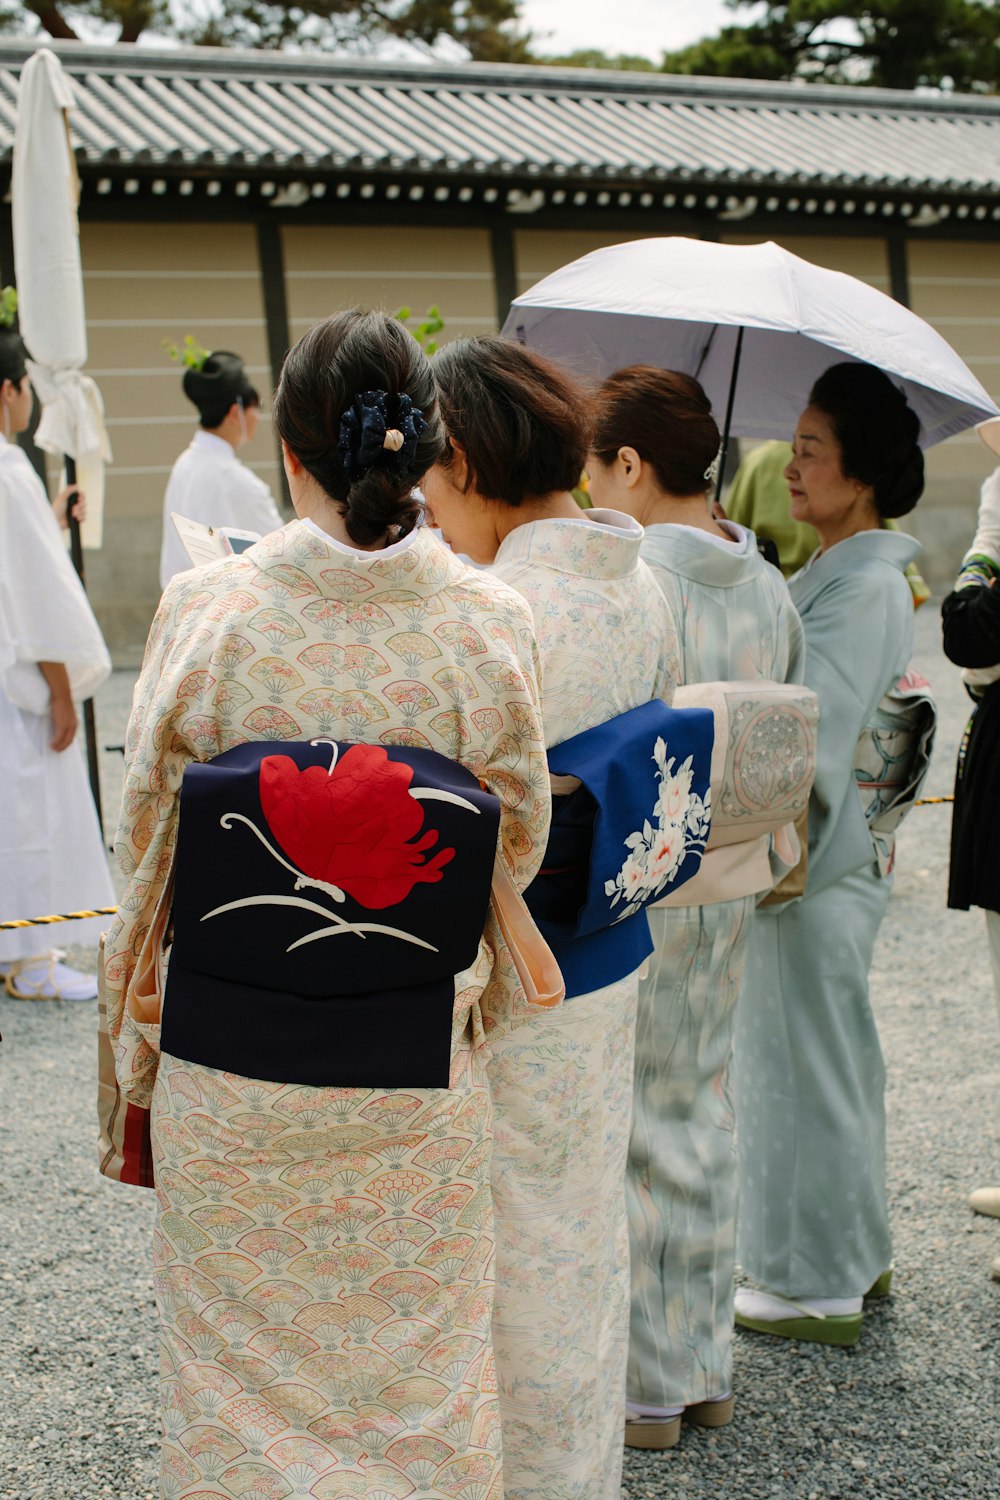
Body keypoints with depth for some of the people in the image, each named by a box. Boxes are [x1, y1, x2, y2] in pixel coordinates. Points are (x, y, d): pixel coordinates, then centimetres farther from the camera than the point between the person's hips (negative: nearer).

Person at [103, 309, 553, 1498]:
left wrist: (137, 1055, 9)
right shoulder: (491, 627, -9)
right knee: (414, 1371, 17)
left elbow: (147, 846, -4)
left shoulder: (204, 612, -12)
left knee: (240, 1369, 16)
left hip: (227, 1084, -1)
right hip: (417, 1089, 1)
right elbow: (519, 855, -1)